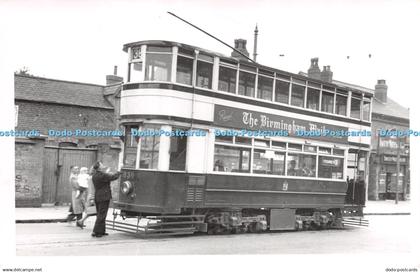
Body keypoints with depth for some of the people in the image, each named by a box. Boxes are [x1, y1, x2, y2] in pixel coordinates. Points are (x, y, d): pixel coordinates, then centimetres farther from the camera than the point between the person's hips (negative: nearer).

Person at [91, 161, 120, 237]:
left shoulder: (94, 175, 9)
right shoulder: (102, 175, -18)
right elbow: (113, 177, -12)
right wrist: (119, 172, 4)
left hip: (97, 197, 9)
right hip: (104, 197, -9)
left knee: (100, 215, 16)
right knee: (101, 215, -4)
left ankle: (101, 231, 22)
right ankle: (96, 232, -5)